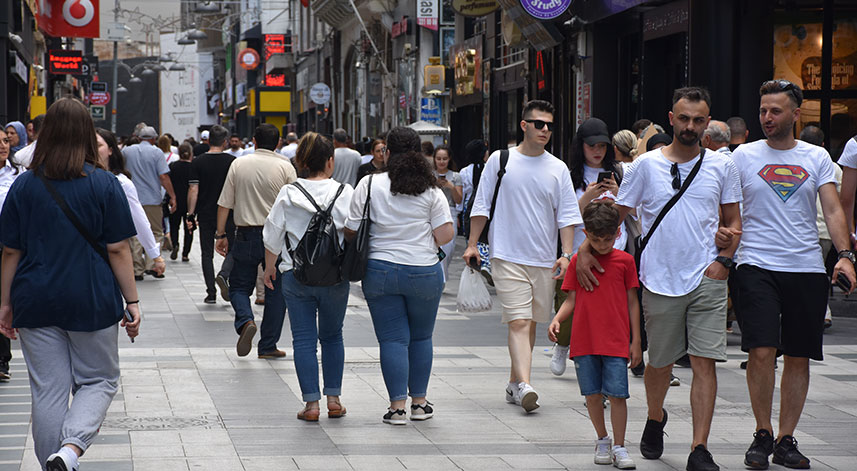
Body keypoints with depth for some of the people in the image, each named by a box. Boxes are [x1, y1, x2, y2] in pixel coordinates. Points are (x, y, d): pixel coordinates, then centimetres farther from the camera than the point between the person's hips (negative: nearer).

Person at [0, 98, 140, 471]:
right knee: (99, 381, 11)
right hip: (92, 301, -2)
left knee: (48, 390, 9)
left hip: (36, 301, 2)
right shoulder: (104, 184, -6)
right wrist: (132, 302, 0)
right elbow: (118, 249, -7)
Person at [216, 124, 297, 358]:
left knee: (239, 286, 13)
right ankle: (268, 346, 9)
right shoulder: (285, 167, -3)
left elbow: (224, 203, 2)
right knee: (276, 291, 8)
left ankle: (245, 321, -16)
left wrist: (221, 234, 8)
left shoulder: (238, 165, 2)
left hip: (246, 235, 1)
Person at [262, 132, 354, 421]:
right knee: (332, 337, 16)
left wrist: (269, 267, 16)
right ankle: (334, 399, 15)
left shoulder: (288, 194, -3)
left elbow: (272, 236, 2)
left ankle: (311, 403, 0)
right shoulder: (345, 194, -6)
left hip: (296, 277, 0)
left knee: (304, 339, 4)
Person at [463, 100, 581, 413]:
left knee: (530, 324, 9)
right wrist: (472, 244, 2)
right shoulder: (500, 161, 1)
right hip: (507, 257, -3)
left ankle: (514, 384, 21)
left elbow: (567, 215, 6)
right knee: (519, 322, -15)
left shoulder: (558, 169, 7)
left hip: (544, 260, 3)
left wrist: (566, 254, -4)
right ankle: (524, 385, -25)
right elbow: (481, 206, 6)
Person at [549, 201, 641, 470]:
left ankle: (619, 447, 3)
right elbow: (571, 300, 8)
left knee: (617, 394, -7)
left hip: (616, 342, -1)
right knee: (592, 394, 6)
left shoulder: (625, 261, 4)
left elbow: (632, 302, 7)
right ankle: (602, 440, 24)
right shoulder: (577, 261, 7)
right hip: (584, 340, 2)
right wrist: (557, 320, -12)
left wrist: (636, 342, 5)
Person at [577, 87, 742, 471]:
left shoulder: (722, 166, 7)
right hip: (660, 279, 0)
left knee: (704, 362, -9)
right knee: (660, 363, 10)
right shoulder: (646, 166, 2)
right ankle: (655, 419, 41)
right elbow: (615, 215, 8)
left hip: (706, 280, 0)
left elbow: (733, 223, 14)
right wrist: (585, 249, -4)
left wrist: (723, 260, -2)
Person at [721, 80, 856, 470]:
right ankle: (762, 434, 4)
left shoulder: (817, 158, 9)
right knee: (761, 351, -13)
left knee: (798, 357, 4)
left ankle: (786, 439, 14)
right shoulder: (744, 156, 7)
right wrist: (720, 232, -15)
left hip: (807, 268, 2)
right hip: (757, 266, -2)